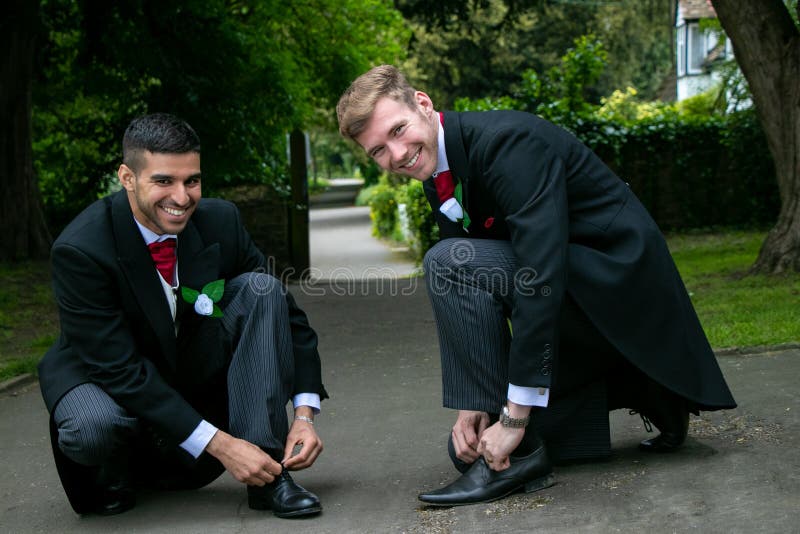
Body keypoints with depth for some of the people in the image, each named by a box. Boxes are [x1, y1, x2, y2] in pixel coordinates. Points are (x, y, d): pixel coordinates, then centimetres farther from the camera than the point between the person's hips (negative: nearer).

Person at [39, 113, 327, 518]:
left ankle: (267, 473, -21)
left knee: (262, 289, -19)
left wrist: (304, 415, -18)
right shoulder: (79, 250, -26)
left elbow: (284, 316, -5)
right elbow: (120, 369, -28)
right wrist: (220, 444, -33)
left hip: (202, 375, 5)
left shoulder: (220, 220, -12)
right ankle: (113, 476, 0)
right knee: (93, 428, -40)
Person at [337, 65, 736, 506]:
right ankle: (638, 393, 19)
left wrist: (514, 416, -30)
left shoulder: (507, 139, -24)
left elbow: (541, 273, -32)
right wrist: (472, 402, -6)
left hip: (617, 278, -9)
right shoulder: (439, 181, 4)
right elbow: (469, 303, 6)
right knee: (468, 445, 12)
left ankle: (517, 455, -19)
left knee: (448, 262, -27)